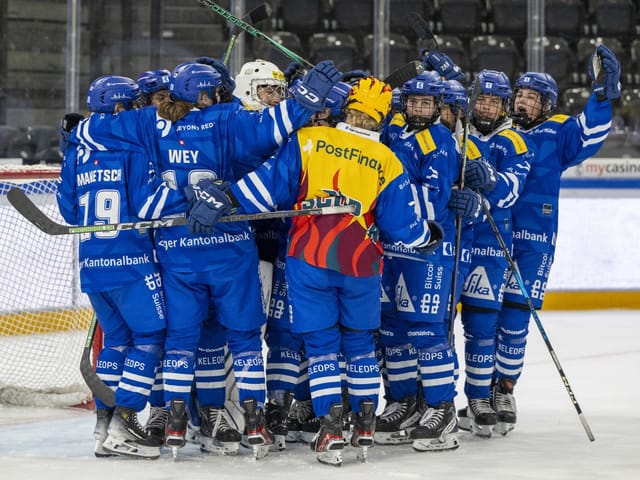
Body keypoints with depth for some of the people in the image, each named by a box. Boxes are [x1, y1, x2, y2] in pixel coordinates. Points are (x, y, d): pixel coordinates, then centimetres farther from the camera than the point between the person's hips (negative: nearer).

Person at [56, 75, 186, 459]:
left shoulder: (78, 150, 13)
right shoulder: (133, 144, -7)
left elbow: (69, 207, 17)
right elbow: (149, 200, -16)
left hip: (92, 264, 7)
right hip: (131, 260, -7)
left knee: (116, 337, 17)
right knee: (151, 335, -1)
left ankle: (105, 424, 14)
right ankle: (123, 425, -8)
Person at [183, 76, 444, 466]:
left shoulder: (308, 140, 0)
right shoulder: (387, 163, 4)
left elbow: (268, 184, -5)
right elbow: (402, 225, 7)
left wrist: (224, 200, -2)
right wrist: (431, 236, 26)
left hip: (308, 259, -1)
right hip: (360, 265, 1)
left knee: (321, 343, 7)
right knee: (360, 341, 19)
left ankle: (332, 430, -2)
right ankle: (366, 426, 22)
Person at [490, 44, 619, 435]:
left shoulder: (556, 134, 5)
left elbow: (589, 134, -11)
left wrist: (603, 93, -23)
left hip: (534, 241, -3)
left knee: (515, 317, -5)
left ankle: (505, 391, 7)